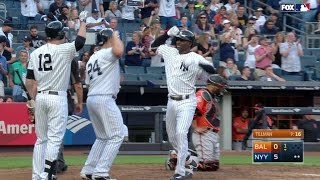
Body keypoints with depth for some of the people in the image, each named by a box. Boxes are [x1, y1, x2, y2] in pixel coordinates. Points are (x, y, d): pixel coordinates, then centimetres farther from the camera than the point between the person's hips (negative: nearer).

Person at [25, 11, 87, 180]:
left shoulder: (35, 53, 7)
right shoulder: (64, 50, -10)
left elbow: (29, 80, 8)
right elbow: (81, 40, -1)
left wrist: (33, 99, 17)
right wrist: (82, 21, 14)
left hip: (40, 97, 6)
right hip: (58, 97, -6)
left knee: (41, 138, 13)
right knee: (55, 138, -5)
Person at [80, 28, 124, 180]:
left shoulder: (92, 58, 20)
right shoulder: (107, 53, -7)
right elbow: (119, 51, -30)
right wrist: (116, 36, -13)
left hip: (91, 99, 9)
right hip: (104, 99, -9)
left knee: (102, 137, 20)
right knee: (117, 136, -6)